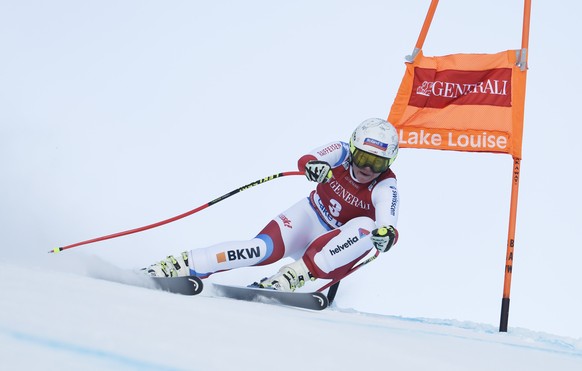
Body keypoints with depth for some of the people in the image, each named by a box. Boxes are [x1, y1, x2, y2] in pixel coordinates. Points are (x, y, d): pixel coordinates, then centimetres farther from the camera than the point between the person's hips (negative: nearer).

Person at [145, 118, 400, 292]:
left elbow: (388, 227, -36)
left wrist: (387, 235, -61)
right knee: (266, 248, -31)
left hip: (336, 245, 0)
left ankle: (295, 274, -41)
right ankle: (182, 265, -31)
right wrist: (313, 166, -58)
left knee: (366, 228, -33)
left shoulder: (385, 187, -19)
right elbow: (305, 160, -33)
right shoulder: (342, 153, -14)